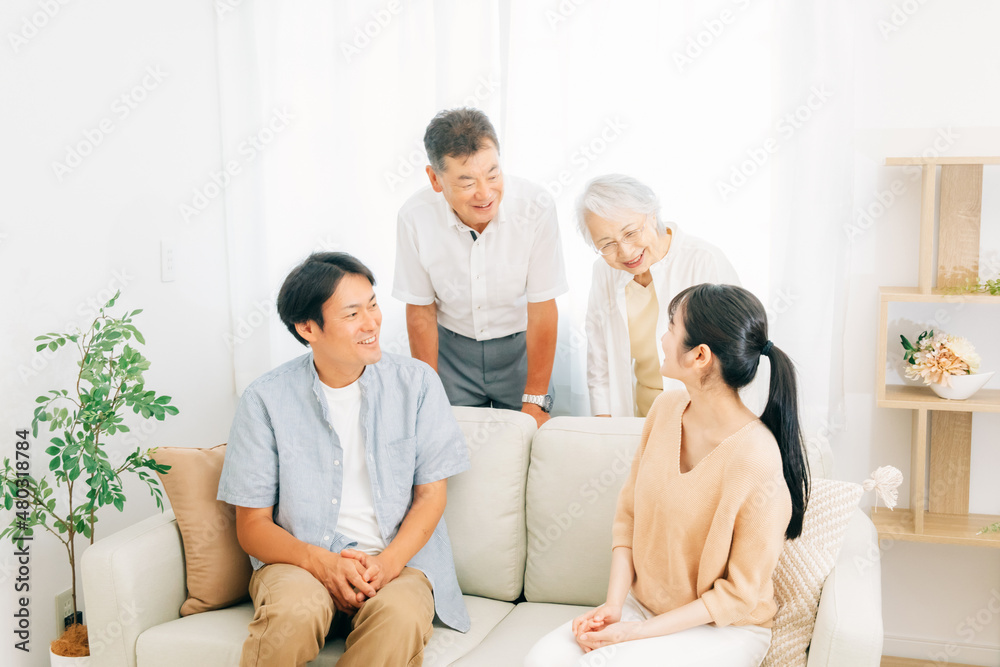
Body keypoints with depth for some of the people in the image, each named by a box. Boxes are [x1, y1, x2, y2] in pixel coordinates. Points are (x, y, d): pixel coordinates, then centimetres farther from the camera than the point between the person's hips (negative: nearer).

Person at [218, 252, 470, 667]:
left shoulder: (416, 383, 3)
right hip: (299, 559, -1)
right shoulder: (266, 400, -1)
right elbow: (252, 526, 1)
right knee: (294, 612, -36)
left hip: (398, 559, 1)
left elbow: (431, 494, 4)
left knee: (401, 616, -33)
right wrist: (319, 561, -18)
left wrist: (388, 562, -14)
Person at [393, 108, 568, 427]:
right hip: (451, 346, 1)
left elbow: (542, 311, -17)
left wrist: (535, 402, -12)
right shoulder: (415, 217, -21)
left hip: (519, 345, 0)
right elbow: (420, 312, -7)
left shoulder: (536, 207, -25)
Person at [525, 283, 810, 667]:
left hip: (724, 629, -5)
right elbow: (629, 512, 5)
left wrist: (639, 631, -16)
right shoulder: (667, 407, -4)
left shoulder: (756, 461, -25)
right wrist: (613, 605, -7)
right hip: (643, 603, 5)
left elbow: (741, 594, -17)